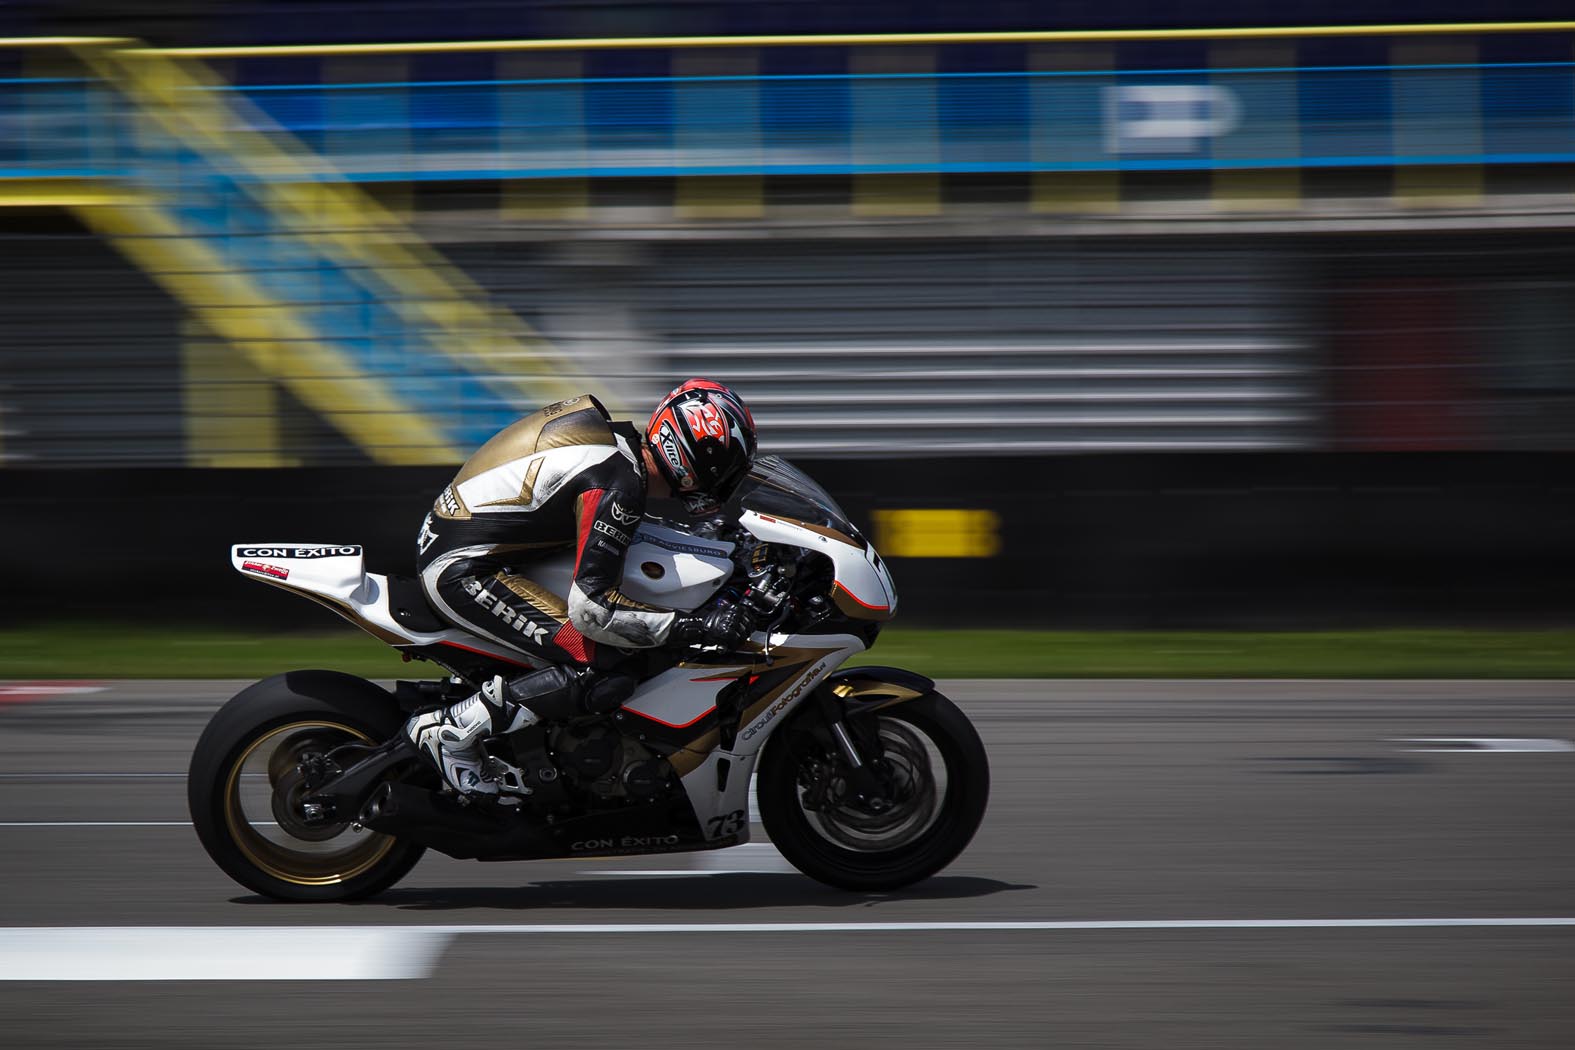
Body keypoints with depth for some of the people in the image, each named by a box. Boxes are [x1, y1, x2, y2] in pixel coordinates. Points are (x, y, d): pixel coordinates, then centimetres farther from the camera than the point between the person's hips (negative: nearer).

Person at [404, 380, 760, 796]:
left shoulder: (618, 440, 6)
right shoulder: (618, 484, -23)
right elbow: (590, 608, -26)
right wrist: (696, 625, -24)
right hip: (463, 571, -10)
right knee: (603, 670, -19)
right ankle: (451, 730, -12)